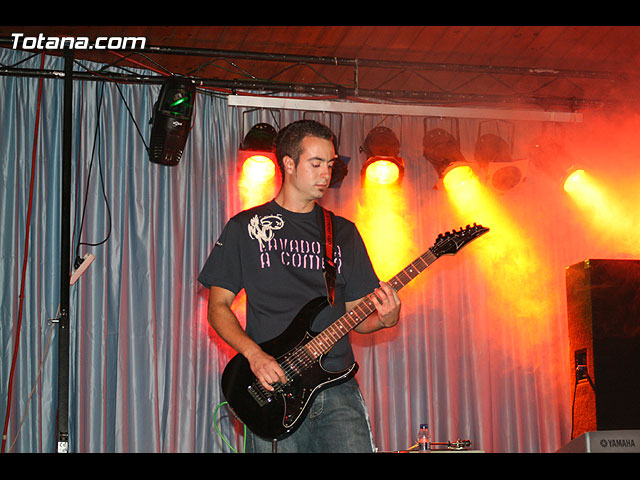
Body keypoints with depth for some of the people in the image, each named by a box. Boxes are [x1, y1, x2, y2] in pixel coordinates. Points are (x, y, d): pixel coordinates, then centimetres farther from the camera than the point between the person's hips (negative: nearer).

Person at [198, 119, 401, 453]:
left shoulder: (343, 232, 16)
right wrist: (254, 354, -11)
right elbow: (218, 307, 5)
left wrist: (383, 319, -6)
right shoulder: (245, 228, 7)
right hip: (274, 388, -2)